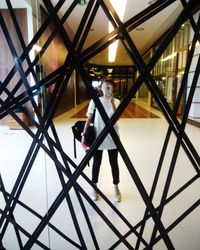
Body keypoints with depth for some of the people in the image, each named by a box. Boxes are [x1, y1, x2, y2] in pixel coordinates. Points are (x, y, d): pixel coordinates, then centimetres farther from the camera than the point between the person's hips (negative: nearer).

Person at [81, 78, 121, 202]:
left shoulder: (116, 101, -3)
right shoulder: (95, 101, -4)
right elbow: (89, 119, -2)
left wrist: (111, 102, -28)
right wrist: (84, 134, -6)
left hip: (112, 138, 1)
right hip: (97, 137, 0)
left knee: (114, 163, 11)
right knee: (96, 163, 13)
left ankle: (116, 188, 32)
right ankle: (95, 188, 33)